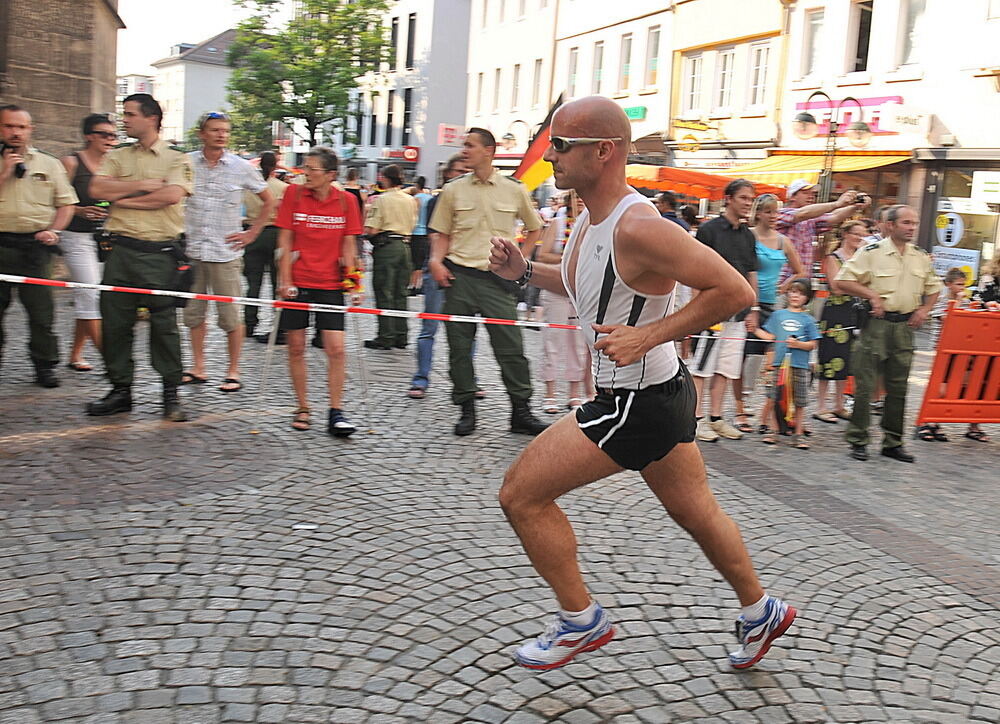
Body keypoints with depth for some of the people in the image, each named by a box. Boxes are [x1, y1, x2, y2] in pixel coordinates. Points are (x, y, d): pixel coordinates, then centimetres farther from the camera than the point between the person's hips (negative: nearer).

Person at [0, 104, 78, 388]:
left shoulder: (48, 164, 11)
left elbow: (66, 203, 11)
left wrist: (53, 231, -2)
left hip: (35, 245, 0)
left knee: (41, 310, 1)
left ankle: (45, 366, 11)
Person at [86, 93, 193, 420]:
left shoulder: (177, 159, 3)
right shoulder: (118, 157, 15)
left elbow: (171, 195, -15)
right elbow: (98, 189, -1)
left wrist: (124, 198, -7)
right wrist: (142, 185, -8)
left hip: (160, 253, -4)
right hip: (121, 250, 4)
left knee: (164, 324, 0)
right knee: (115, 322, 5)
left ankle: (171, 393, 11)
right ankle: (120, 389, 17)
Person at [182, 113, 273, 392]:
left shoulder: (241, 167, 1)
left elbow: (268, 202, 12)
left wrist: (251, 234, 5)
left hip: (226, 253, -2)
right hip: (191, 251, 2)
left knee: (230, 315, -1)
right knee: (193, 311, 9)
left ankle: (233, 372, 10)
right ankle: (198, 368, 20)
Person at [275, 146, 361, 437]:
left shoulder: (346, 200, -1)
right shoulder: (294, 194, -2)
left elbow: (349, 245, 5)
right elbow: (285, 241, 0)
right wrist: (285, 280, -6)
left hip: (330, 285, 0)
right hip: (298, 282, 0)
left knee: (336, 349, -5)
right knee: (296, 347, 4)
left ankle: (336, 413, 3)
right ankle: (302, 408, 19)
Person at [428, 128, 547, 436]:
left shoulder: (514, 190, 3)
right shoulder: (453, 190, 6)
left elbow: (533, 229, 16)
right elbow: (443, 234, 11)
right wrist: (436, 261, -6)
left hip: (498, 279, -1)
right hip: (459, 276, 2)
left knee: (511, 347, -3)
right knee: (459, 346, 4)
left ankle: (521, 412, 7)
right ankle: (467, 409, 17)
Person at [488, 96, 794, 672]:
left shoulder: (638, 227, -25)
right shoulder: (592, 219, 4)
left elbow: (735, 291, -25)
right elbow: (585, 284, 24)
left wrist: (648, 335, -25)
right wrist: (525, 270, 7)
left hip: (640, 403, -10)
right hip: (660, 392, 10)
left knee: (522, 493, -4)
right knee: (698, 513, 24)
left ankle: (581, 620, 13)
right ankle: (761, 612, 44)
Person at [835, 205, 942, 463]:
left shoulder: (922, 257, 10)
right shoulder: (872, 252, -6)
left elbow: (933, 288, 23)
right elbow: (844, 280, -8)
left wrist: (924, 310, 6)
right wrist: (872, 295, -15)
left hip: (905, 326, 5)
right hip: (877, 323, -5)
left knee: (898, 387, 9)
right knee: (864, 384, -3)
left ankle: (893, 443, 18)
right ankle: (858, 441, 5)